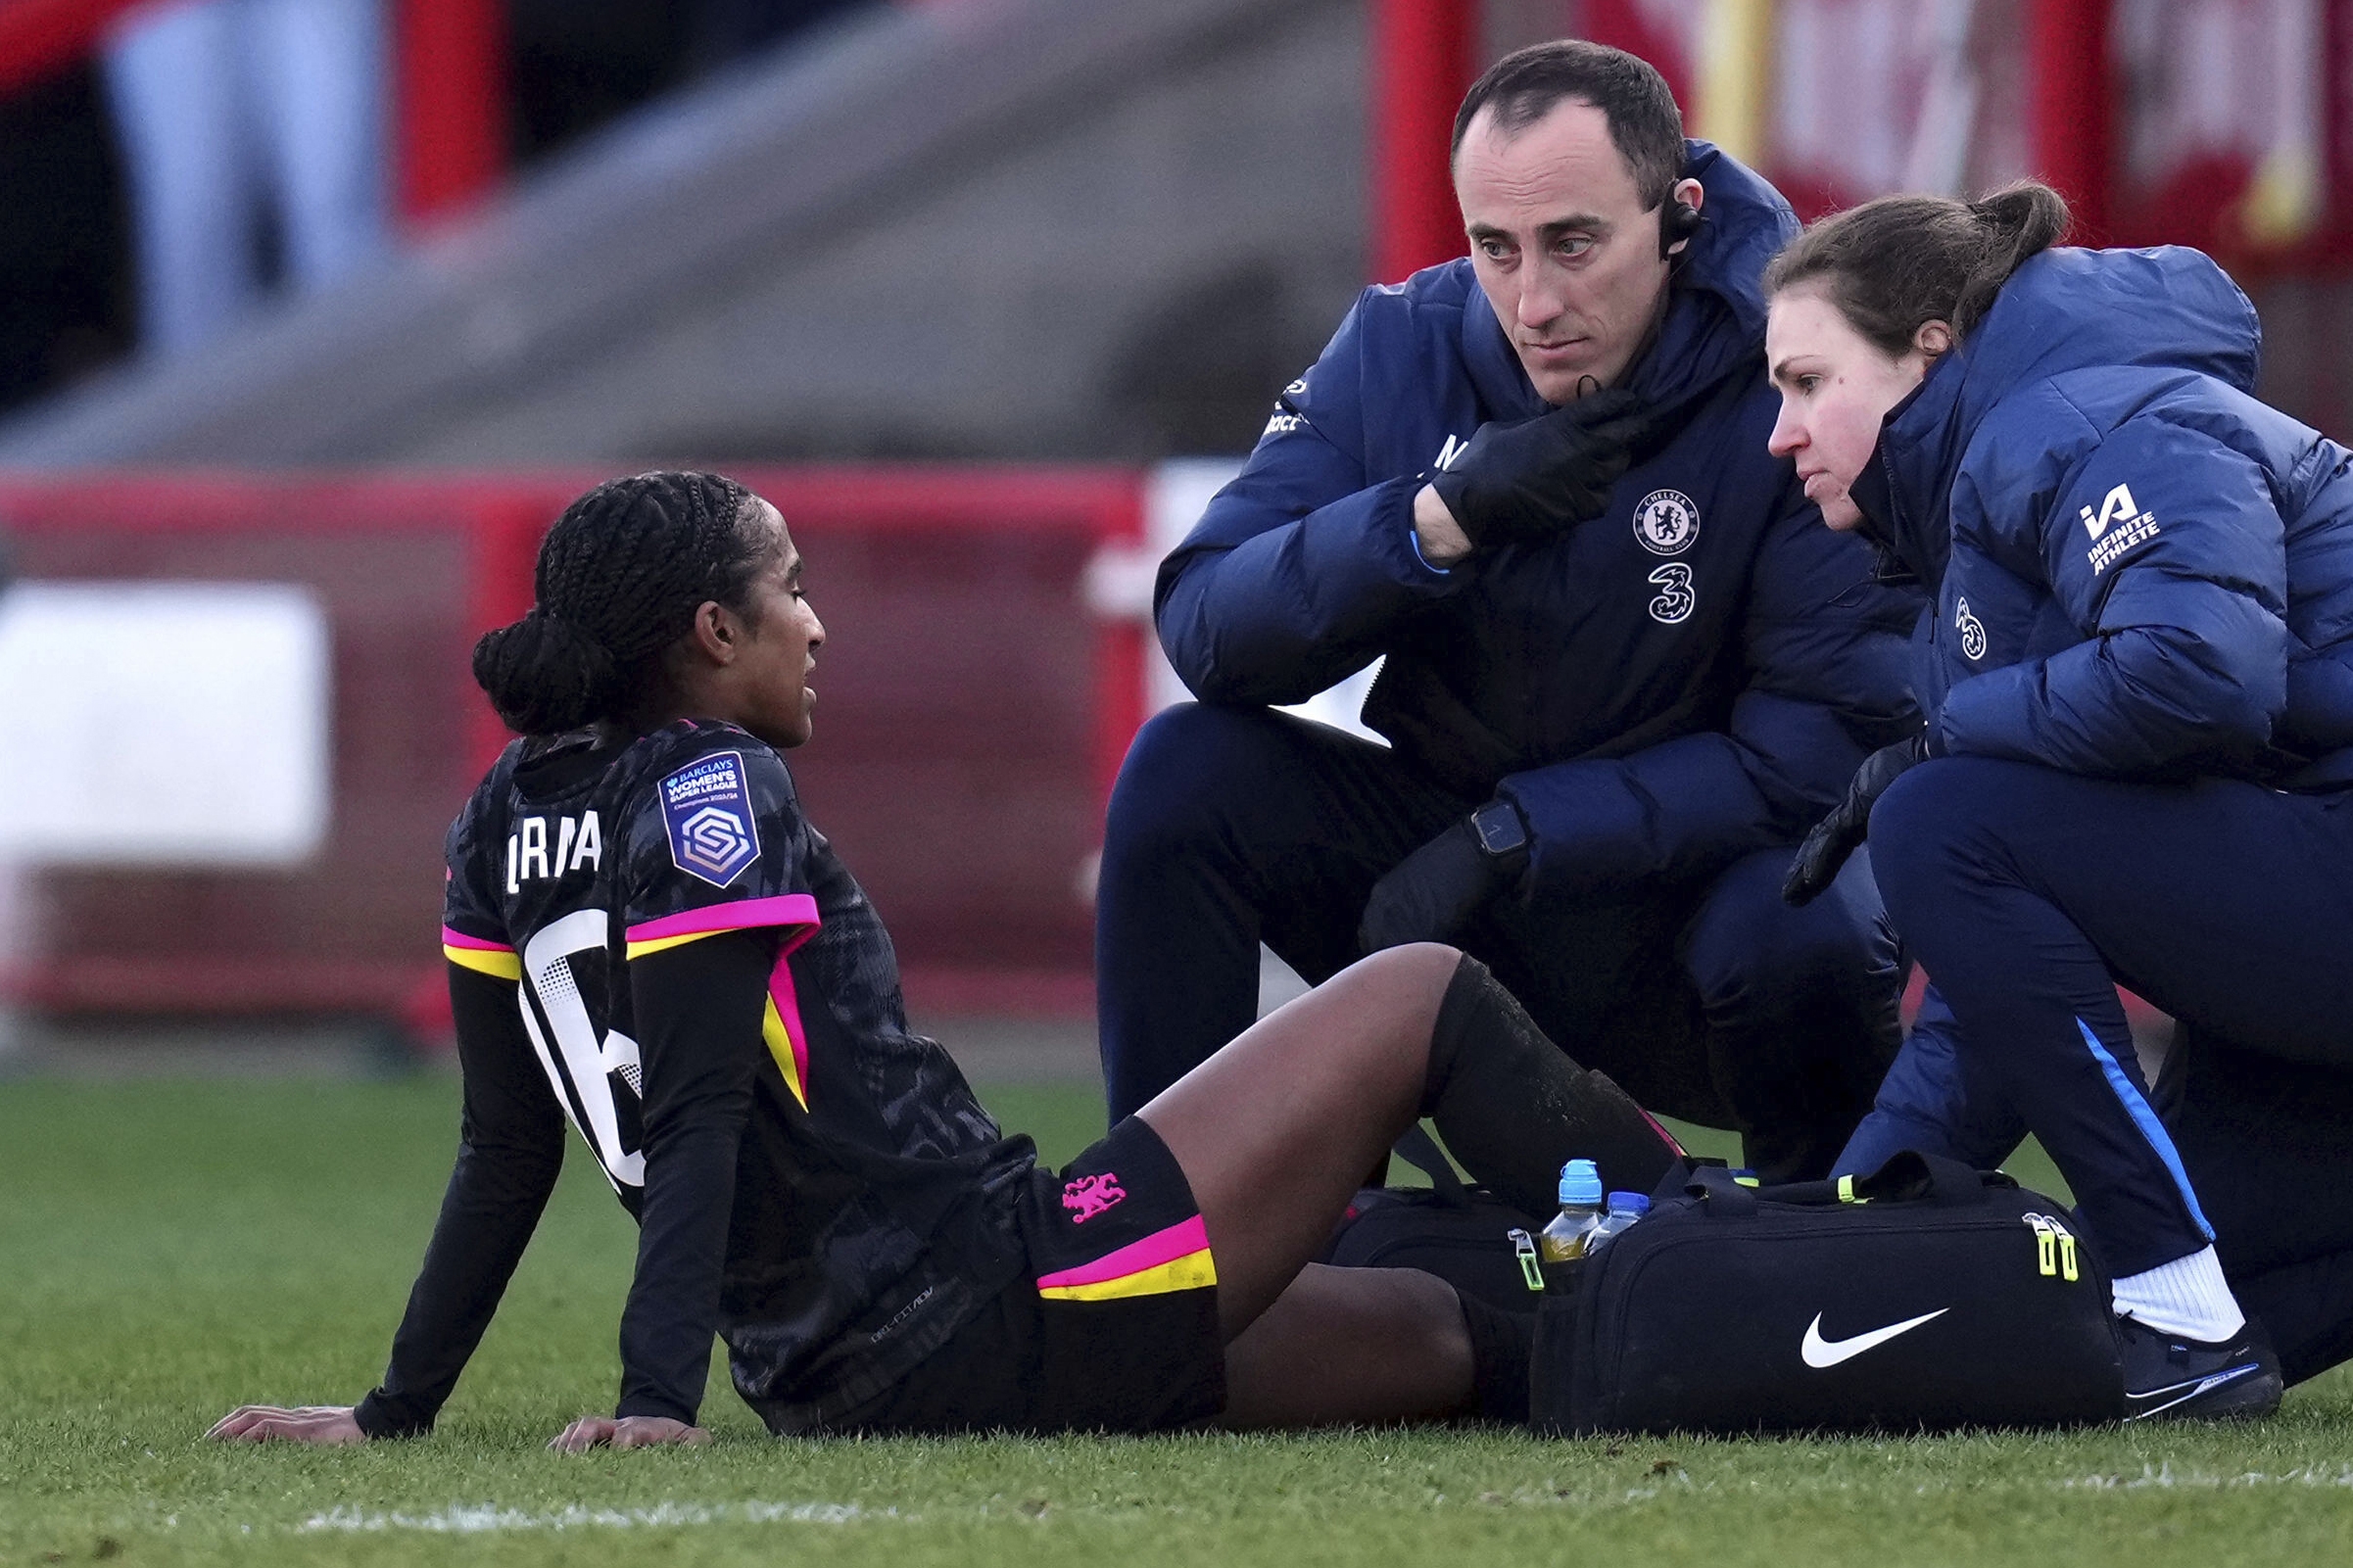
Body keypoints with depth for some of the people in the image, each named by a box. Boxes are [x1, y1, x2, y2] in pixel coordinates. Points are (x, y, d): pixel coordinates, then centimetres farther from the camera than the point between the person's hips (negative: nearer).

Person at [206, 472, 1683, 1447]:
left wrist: (398, 1409, 15)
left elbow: (509, 1148, 10)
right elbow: (697, 1118, -20)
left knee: (1435, 1333, 20)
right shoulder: (718, 795, -13)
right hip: (1001, 1317, -8)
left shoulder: (512, 820, 10)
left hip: (838, 1388, 8)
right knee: (1427, 997, 7)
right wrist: (660, 1400, -25)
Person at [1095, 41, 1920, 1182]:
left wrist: (1512, 837, -27)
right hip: (1464, 874, 3)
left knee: (1800, 939, -36)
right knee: (1183, 774, -17)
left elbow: (1834, 739, -24)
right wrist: (1438, 519, -29)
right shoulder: (1405, 346, -6)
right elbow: (1203, 629, -12)